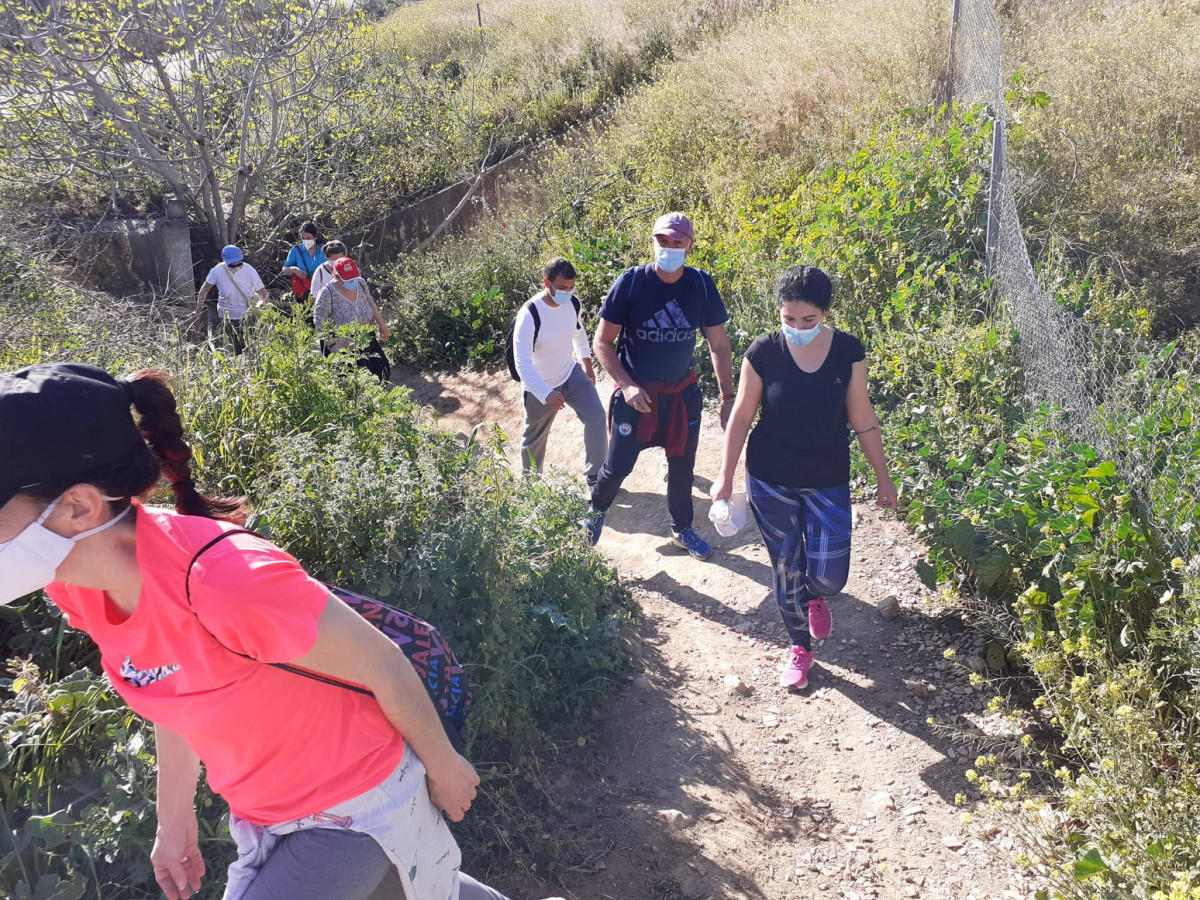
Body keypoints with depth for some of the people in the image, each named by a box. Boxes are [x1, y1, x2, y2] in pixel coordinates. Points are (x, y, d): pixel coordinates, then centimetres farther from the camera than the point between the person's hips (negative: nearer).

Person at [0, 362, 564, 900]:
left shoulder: (226, 582, -37)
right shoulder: (74, 583, -12)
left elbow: (385, 666, -23)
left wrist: (444, 768, -8)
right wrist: (174, 820, 14)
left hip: (359, 808, -8)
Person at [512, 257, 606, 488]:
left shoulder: (573, 303, -11)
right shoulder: (529, 315, -30)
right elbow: (522, 363, -33)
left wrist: (586, 360, 19)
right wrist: (546, 394, -43)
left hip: (571, 374, 5)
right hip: (540, 387, -4)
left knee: (596, 415, -11)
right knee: (535, 437, 13)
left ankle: (594, 476, 2)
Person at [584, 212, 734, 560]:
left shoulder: (701, 285, -8)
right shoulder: (631, 282, -16)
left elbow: (719, 345, 0)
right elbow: (602, 342, -11)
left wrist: (727, 396, -3)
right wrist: (627, 385, -21)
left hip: (682, 393, 3)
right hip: (636, 393, -3)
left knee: (682, 466, 15)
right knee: (618, 465, 5)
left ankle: (681, 529, 39)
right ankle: (596, 511, 37)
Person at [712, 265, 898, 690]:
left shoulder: (848, 351, -9)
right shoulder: (764, 352, -12)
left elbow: (862, 419, 0)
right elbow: (741, 417, -3)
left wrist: (883, 477, 4)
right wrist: (725, 476, -2)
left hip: (828, 482, 1)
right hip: (771, 482, 0)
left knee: (830, 577, -2)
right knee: (786, 571, 10)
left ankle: (814, 598, 37)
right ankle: (799, 646, 36)